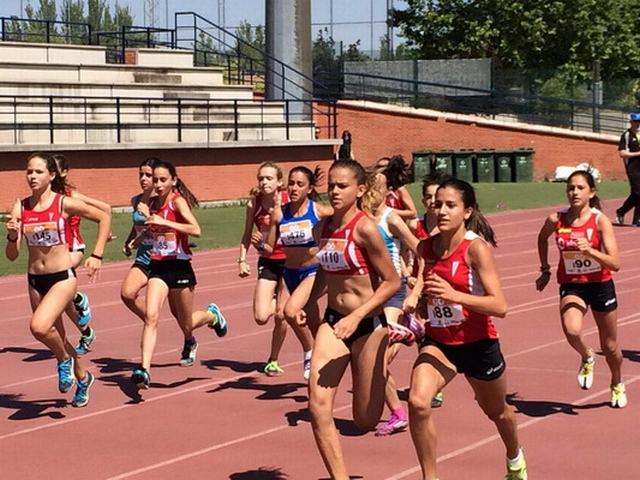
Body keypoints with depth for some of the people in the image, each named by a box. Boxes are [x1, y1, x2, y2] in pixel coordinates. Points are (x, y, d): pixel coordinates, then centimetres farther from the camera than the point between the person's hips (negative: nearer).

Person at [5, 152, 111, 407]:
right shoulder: (20, 208, -2)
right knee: (55, 336, 17)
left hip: (63, 277, -5)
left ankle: (64, 359, 4)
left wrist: (97, 255, -4)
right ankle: (82, 377, 42)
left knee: (39, 327, -26)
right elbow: (12, 255, -2)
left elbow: (103, 218, 1)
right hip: (35, 280, 5)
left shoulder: (64, 203, -11)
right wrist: (12, 236, -22)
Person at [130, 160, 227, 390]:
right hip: (158, 267, 5)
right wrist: (136, 240, 11)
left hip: (179, 266, -4)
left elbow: (196, 229, -29)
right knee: (151, 315, -16)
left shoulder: (178, 201, -13)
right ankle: (144, 370, -20)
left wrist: (163, 222, -33)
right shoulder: (154, 203, 6)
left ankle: (212, 315, 45)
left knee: (186, 323, 11)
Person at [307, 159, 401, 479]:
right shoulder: (322, 229, 3)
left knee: (365, 421, 7)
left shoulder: (365, 228, -16)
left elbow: (392, 282, -14)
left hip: (368, 324, -5)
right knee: (318, 408, -13)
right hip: (333, 322, 5)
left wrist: (356, 317, -21)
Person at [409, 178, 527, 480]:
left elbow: (500, 306, -26)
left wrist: (455, 296, -37)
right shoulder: (425, 248, -2)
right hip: (438, 343, 3)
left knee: (496, 411, 22)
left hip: (478, 344, -3)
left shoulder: (476, 247, -18)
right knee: (417, 402, -25)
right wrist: (420, 302, -7)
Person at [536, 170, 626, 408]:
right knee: (572, 331, -30)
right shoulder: (556, 220, -10)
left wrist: (590, 250, -37)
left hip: (600, 285, -1)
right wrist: (545, 270, 13)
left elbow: (615, 264, -23)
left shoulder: (600, 220, -17)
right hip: (571, 285, 1)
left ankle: (617, 385, 44)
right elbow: (542, 238, 15)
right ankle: (587, 358, 5)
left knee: (610, 346, 13)